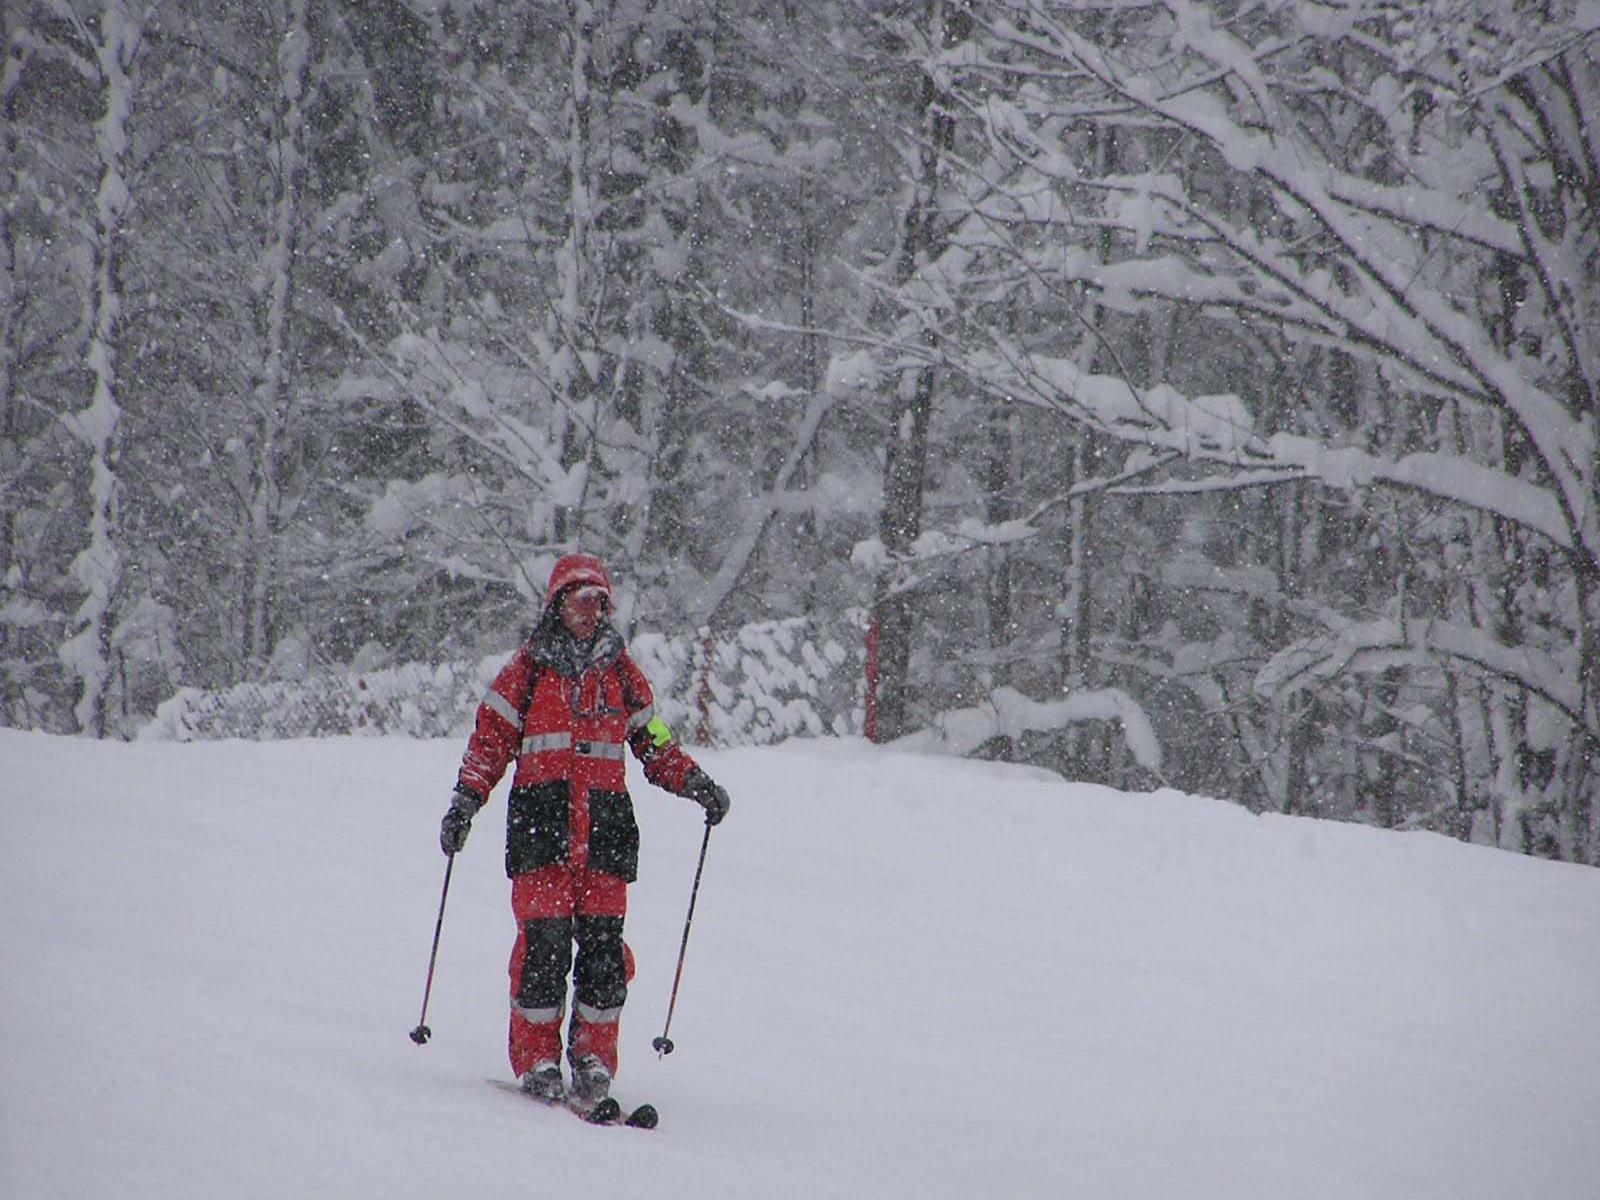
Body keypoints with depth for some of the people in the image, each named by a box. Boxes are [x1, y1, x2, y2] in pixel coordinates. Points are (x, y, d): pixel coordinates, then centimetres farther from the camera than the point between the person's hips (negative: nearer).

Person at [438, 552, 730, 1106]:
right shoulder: (529, 667, 9)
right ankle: (536, 1060, -3)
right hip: (541, 816, -2)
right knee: (544, 937, -10)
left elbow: (653, 742, 20)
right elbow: (491, 736, 6)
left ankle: (594, 1057, 4)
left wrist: (695, 783, 5)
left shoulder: (620, 671, 16)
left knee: (603, 940, -4)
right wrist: (466, 801, -5)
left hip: (605, 819, 2)